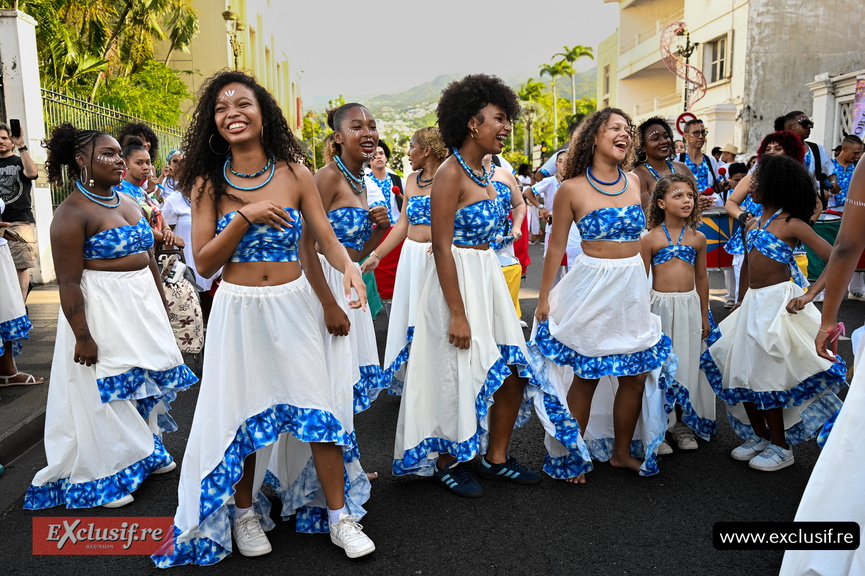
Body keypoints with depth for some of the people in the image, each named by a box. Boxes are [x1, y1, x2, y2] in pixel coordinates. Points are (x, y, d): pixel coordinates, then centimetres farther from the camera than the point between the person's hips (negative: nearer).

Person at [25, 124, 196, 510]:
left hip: (143, 304, 8)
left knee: (145, 379, 16)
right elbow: (68, 283, -19)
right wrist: (82, 336, -21)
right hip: (102, 310, -8)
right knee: (106, 390, 2)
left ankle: (145, 452, 35)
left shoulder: (129, 202, 9)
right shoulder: (72, 214, -15)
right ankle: (103, 477, 18)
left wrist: (161, 302, 14)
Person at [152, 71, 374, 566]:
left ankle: (338, 514, 19)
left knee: (318, 408, 1)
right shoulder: (209, 183, -1)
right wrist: (245, 216, -17)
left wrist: (349, 265, -22)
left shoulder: (294, 173, -1)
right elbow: (204, 262, -5)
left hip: (292, 306, 0)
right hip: (238, 310, 0)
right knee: (241, 412, 9)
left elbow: (326, 237, 0)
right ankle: (245, 512, 33)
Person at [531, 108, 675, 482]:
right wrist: (544, 299, -3)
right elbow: (556, 247, -4)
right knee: (586, 375, 3)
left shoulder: (634, 182, 7)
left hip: (633, 288, 5)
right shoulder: (572, 188, -8)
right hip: (592, 287, -5)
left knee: (637, 376, 9)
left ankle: (622, 451, 28)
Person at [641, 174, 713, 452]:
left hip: (690, 306, 4)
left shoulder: (697, 238, 5)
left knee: (687, 364, 9)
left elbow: (702, 278, 12)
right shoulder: (651, 239, -6)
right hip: (660, 306, -3)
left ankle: (683, 424, 25)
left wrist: (704, 315, 12)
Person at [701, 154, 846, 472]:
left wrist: (809, 294, -24)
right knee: (741, 372, 11)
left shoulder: (791, 224, -12)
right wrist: (741, 304, 21)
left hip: (778, 302, -7)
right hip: (753, 303, 7)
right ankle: (758, 437, 29)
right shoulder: (753, 223, 10)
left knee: (765, 377, -1)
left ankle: (781, 447, 19)